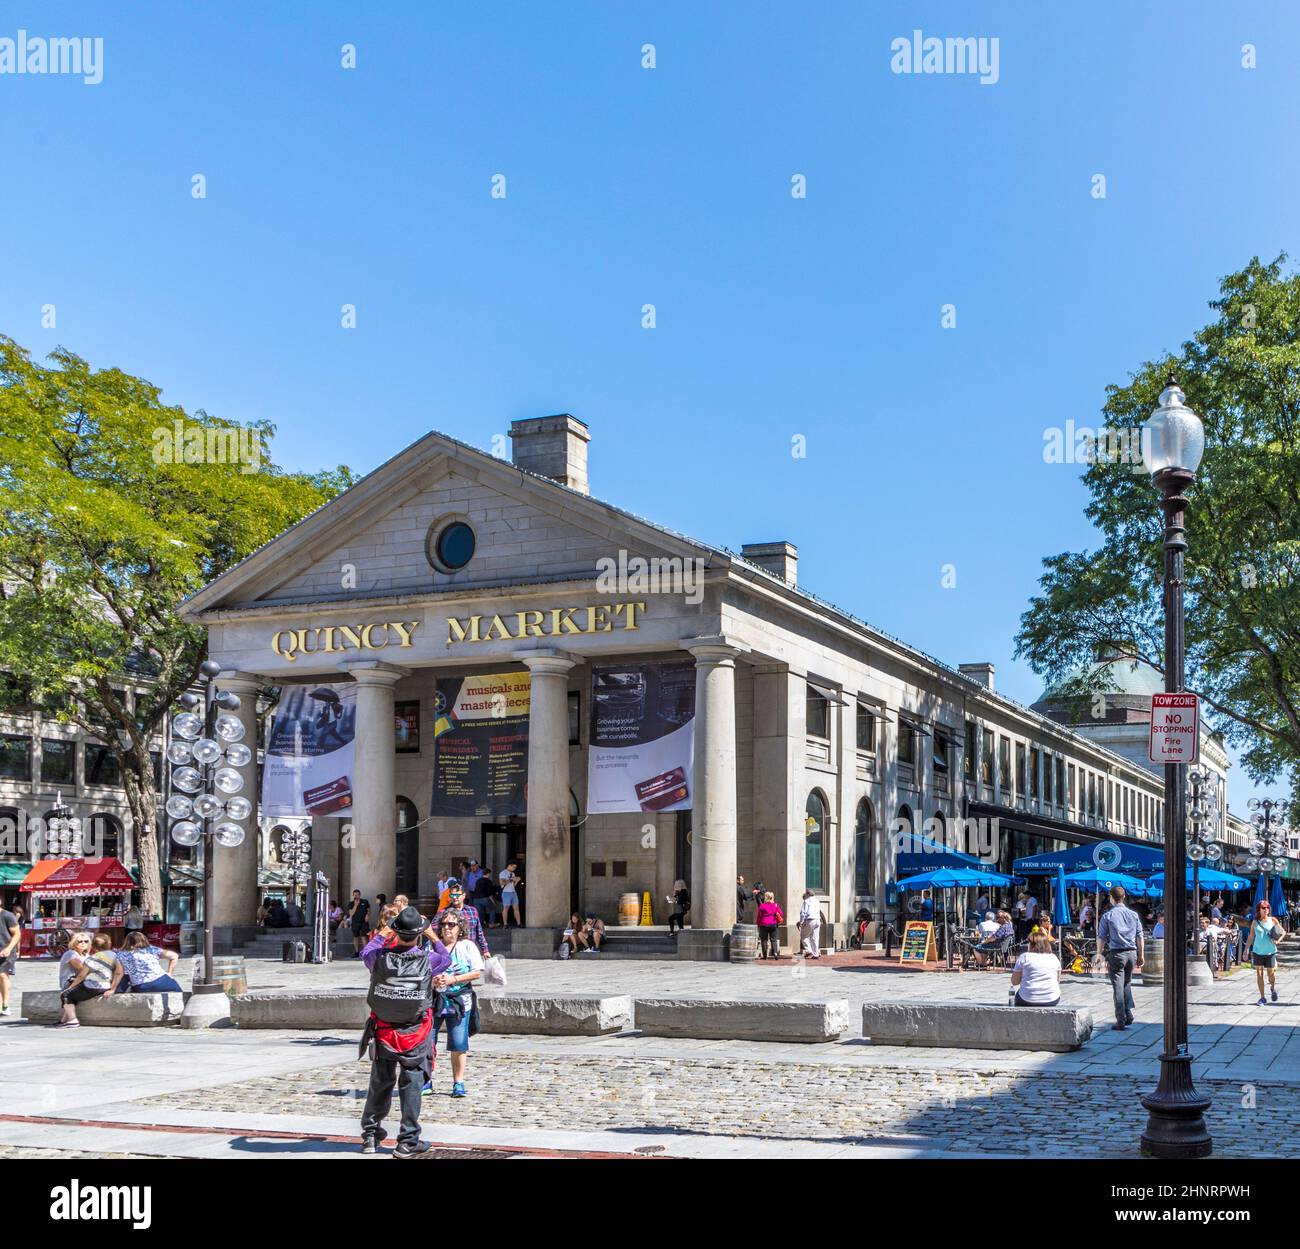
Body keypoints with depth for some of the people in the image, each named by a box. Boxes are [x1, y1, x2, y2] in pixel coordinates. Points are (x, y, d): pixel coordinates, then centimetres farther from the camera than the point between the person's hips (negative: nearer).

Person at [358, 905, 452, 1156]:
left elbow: (366, 951, 10)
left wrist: (385, 932, 20)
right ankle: (407, 1142, 7)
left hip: (383, 1032, 2)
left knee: (380, 1084, 16)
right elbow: (446, 958, 7)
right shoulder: (428, 961, -16)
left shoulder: (380, 958, -15)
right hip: (416, 1035, -2)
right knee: (411, 1086, 5)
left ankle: (370, 1135, 26)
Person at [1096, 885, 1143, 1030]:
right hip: (1132, 953, 4)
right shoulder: (1134, 915, 6)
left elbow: (1101, 938, -4)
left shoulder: (1107, 916, -4)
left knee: (1118, 987, -1)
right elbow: (1139, 937, 8)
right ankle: (1129, 1013, 9)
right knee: (1127, 983, 20)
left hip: (1116, 953, -4)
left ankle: (1121, 1021, -2)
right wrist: (1140, 956, 14)